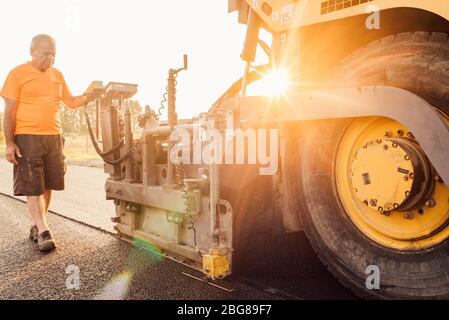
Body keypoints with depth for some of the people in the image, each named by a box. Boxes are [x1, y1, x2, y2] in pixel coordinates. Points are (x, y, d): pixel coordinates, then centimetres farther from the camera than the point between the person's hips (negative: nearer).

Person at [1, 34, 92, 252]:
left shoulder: (57, 75, 14)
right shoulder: (18, 74, -1)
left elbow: (71, 102, 20)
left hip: (54, 137, 5)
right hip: (27, 138, -4)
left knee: (47, 186, 7)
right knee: (32, 187, -3)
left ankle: (37, 226, 22)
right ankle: (43, 232, -1)